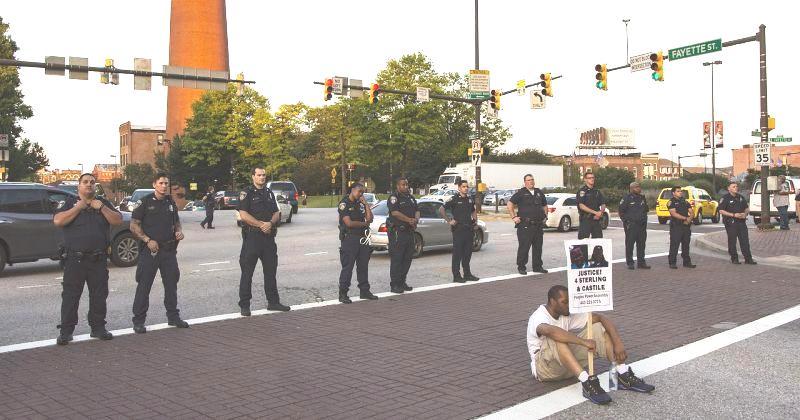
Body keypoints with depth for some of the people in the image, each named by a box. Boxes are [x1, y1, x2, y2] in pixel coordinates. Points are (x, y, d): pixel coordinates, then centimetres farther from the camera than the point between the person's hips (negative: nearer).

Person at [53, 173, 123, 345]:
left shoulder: (103, 203, 12)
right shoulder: (69, 202, 4)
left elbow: (118, 220, 1)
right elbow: (58, 221, -12)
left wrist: (101, 208, -9)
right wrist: (78, 207, -12)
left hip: (98, 259, 3)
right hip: (75, 259, -3)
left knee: (99, 295, 7)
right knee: (70, 295, -1)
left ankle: (98, 327, 17)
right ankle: (66, 331, 5)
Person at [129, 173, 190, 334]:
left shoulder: (171, 203, 12)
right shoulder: (145, 202, -4)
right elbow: (134, 225, -6)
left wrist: (179, 231, 2)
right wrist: (148, 240, -16)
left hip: (169, 249, 5)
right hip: (150, 249, -5)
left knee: (171, 284, 11)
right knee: (144, 286, -2)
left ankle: (173, 316, 23)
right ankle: (138, 320, 5)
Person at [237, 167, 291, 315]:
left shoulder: (269, 193, 15)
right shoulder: (246, 193, -4)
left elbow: (276, 213, 11)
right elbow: (243, 215, -13)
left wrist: (270, 223, -10)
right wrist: (261, 224, -16)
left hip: (268, 236, 6)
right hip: (251, 236, -6)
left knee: (271, 270, 12)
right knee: (247, 272, -1)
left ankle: (273, 302, 21)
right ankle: (244, 305, 4)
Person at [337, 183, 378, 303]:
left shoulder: (360, 204, 14)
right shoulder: (344, 204, -7)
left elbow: (370, 218, 7)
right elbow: (349, 223, -15)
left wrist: (365, 203, 2)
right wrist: (364, 223, -1)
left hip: (363, 238, 7)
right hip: (349, 238, -7)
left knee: (363, 266, 11)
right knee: (347, 267, -5)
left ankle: (364, 291, 21)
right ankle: (342, 294, 1)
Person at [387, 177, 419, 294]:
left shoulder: (411, 197, 18)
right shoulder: (394, 197, -7)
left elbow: (417, 211, 16)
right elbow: (395, 212, -18)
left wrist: (416, 219, -7)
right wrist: (409, 220, -20)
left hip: (409, 231, 8)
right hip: (397, 232, -8)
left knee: (408, 258, 11)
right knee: (396, 259, -5)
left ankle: (402, 282, 21)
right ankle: (394, 285, -1)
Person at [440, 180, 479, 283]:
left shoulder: (470, 199, 12)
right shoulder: (454, 200, -7)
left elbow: (473, 211, 28)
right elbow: (441, 210, -9)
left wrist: (475, 220, 11)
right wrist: (449, 221, -12)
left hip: (469, 229, 6)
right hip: (458, 229, -6)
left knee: (468, 252, 11)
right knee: (457, 253, -2)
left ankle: (467, 274, 20)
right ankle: (456, 276, 2)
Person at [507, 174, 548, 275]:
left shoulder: (539, 193, 15)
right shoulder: (521, 193, -3)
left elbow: (544, 205, 28)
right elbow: (509, 204, -5)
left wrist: (545, 216, 14)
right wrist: (514, 217, -10)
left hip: (538, 225, 6)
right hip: (525, 225, -6)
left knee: (538, 247, 10)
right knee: (524, 247, -5)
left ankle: (537, 267, 19)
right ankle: (521, 267, 3)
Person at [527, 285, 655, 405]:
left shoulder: (569, 314, -3)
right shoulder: (539, 317, -23)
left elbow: (601, 318, -8)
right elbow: (550, 331, -48)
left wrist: (618, 342, -22)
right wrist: (584, 342, -47)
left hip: (569, 367, 7)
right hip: (545, 368, -7)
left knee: (598, 328, -8)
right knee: (556, 338, -38)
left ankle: (624, 376, -17)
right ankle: (586, 383, -42)